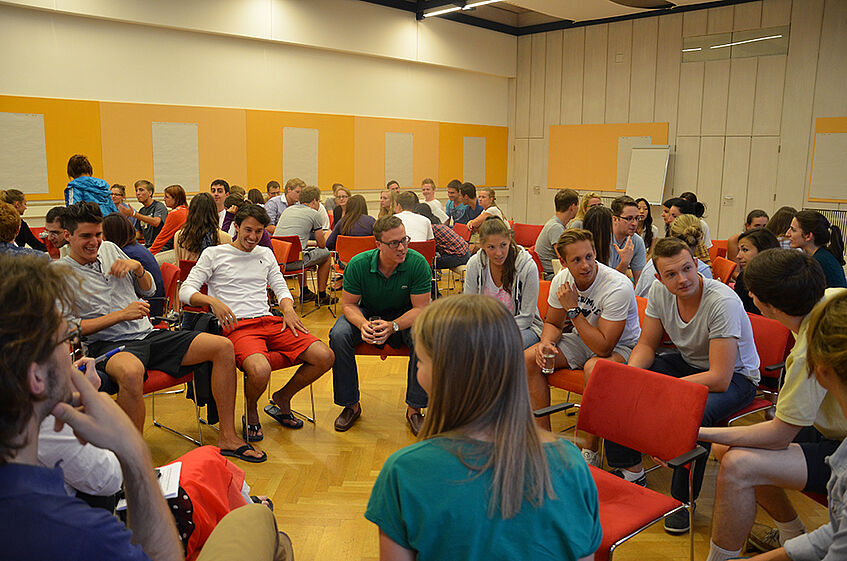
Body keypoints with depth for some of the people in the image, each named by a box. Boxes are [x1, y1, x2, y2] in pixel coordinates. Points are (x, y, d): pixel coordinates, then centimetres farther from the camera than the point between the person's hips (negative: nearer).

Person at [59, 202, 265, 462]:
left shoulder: (110, 249, 16)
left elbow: (149, 290, 22)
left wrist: (138, 267, 1)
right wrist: (121, 315, -13)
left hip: (148, 334, 6)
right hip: (109, 344, -6)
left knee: (223, 347, -10)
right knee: (132, 371, -44)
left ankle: (227, 436, -5)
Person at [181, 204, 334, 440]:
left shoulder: (266, 254, 23)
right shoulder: (213, 254, 9)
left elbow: (281, 288, 25)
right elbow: (186, 291, 2)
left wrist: (288, 308, 2)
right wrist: (213, 300, -19)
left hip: (270, 321, 5)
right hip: (236, 326, -5)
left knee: (324, 357, -17)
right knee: (260, 371, -38)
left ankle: (282, 398, 10)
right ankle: (251, 414, -1)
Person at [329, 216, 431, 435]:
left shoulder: (418, 263, -22)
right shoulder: (358, 264, -18)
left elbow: (420, 308, -19)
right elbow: (348, 304, -10)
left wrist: (393, 326, -36)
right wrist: (363, 324, -32)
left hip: (404, 316, -1)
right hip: (366, 313, 1)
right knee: (339, 335, -27)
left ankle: (414, 409, -16)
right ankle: (350, 405, -9)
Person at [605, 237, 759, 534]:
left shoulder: (723, 302, -31)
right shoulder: (659, 291, -12)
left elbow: (720, 379, -33)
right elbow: (647, 344, -2)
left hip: (735, 375, -6)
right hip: (686, 361, 6)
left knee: (696, 415, -37)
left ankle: (684, 499, -12)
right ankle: (631, 471, 4)